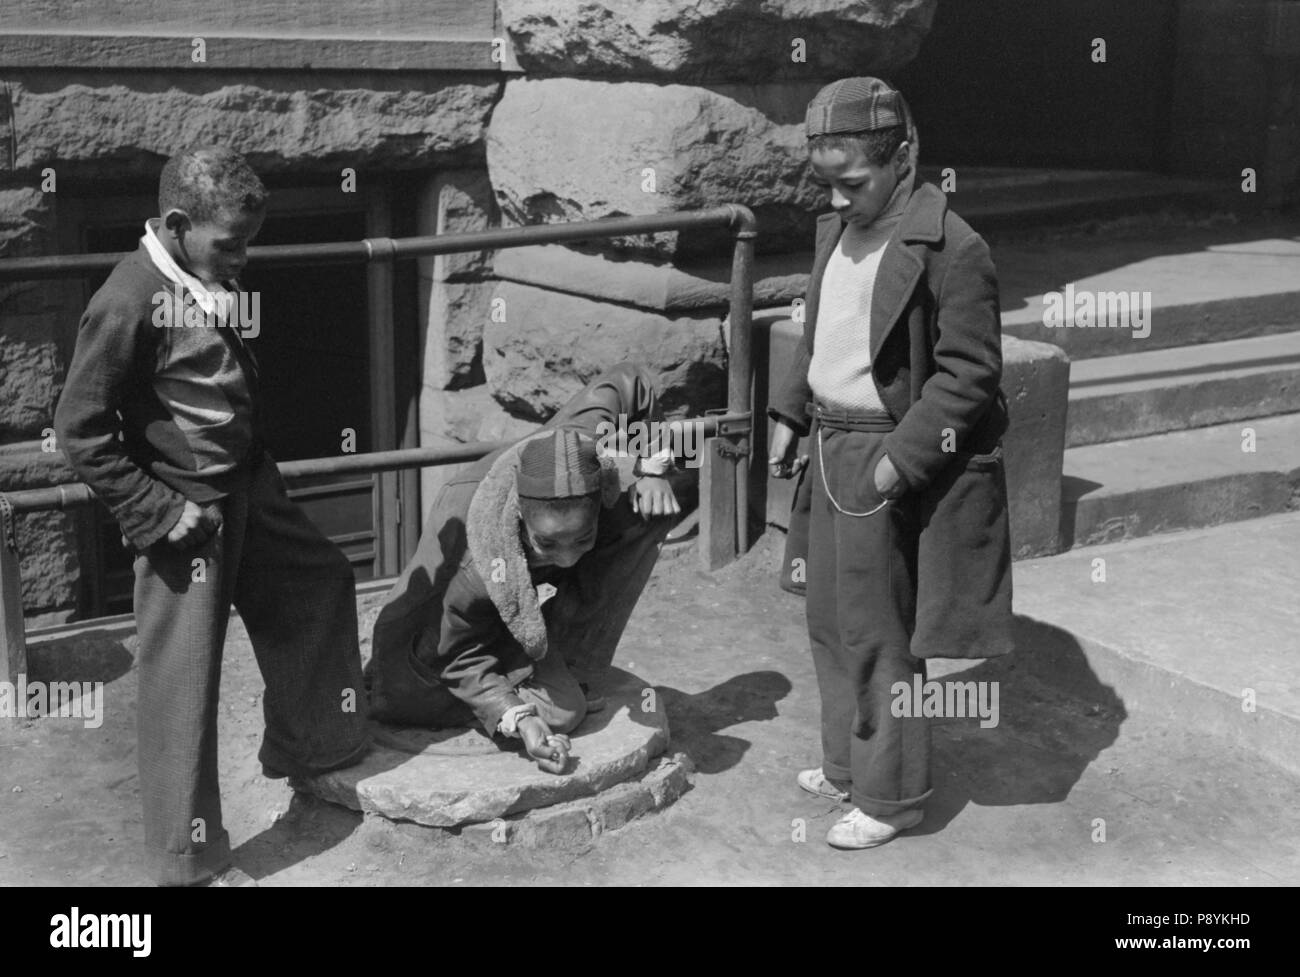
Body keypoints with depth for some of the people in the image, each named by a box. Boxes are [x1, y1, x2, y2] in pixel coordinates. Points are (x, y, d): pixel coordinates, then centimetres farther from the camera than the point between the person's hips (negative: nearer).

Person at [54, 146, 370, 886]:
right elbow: (83, 431, -18)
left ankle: (308, 748, 39)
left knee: (323, 582, 22)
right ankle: (192, 861, 14)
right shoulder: (130, 301, -21)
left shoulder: (215, 281, 3)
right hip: (189, 517, -9)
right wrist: (157, 512, -18)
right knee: (184, 683, 1)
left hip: (250, 492, 9)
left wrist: (257, 461, 11)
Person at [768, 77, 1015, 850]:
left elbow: (967, 373, -17)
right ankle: (850, 766, 36)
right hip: (831, 454, 8)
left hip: (888, 469, -8)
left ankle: (892, 797, 18)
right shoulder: (835, 232, 9)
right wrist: (790, 415, 11)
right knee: (831, 624, 18)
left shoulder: (952, 249, -17)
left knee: (879, 634, 2)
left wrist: (900, 460, -21)